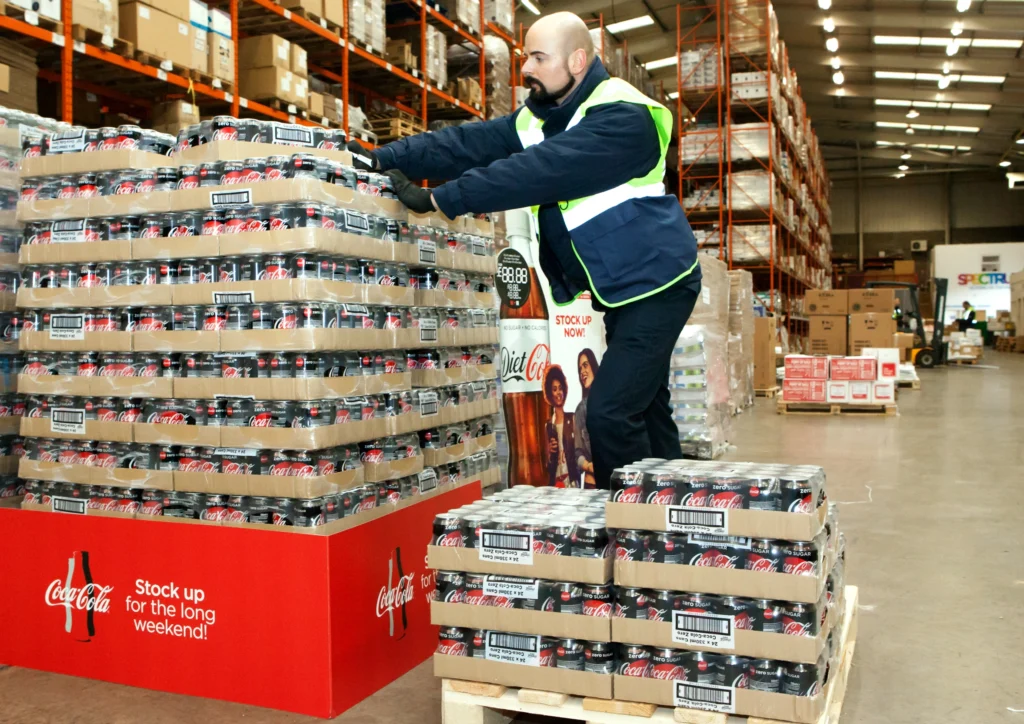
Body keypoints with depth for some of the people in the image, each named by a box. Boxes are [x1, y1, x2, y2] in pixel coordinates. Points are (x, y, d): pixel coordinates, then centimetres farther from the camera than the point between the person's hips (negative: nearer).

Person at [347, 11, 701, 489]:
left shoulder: (623, 118, -21)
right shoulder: (539, 118, 6)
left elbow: (538, 171, -32)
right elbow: (471, 143, -6)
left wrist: (438, 199, -32)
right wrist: (385, 157, -18)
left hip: (656, 283, -9)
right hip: (621, 290, 9)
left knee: (610, 412, -16)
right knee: (645, 410, 15)